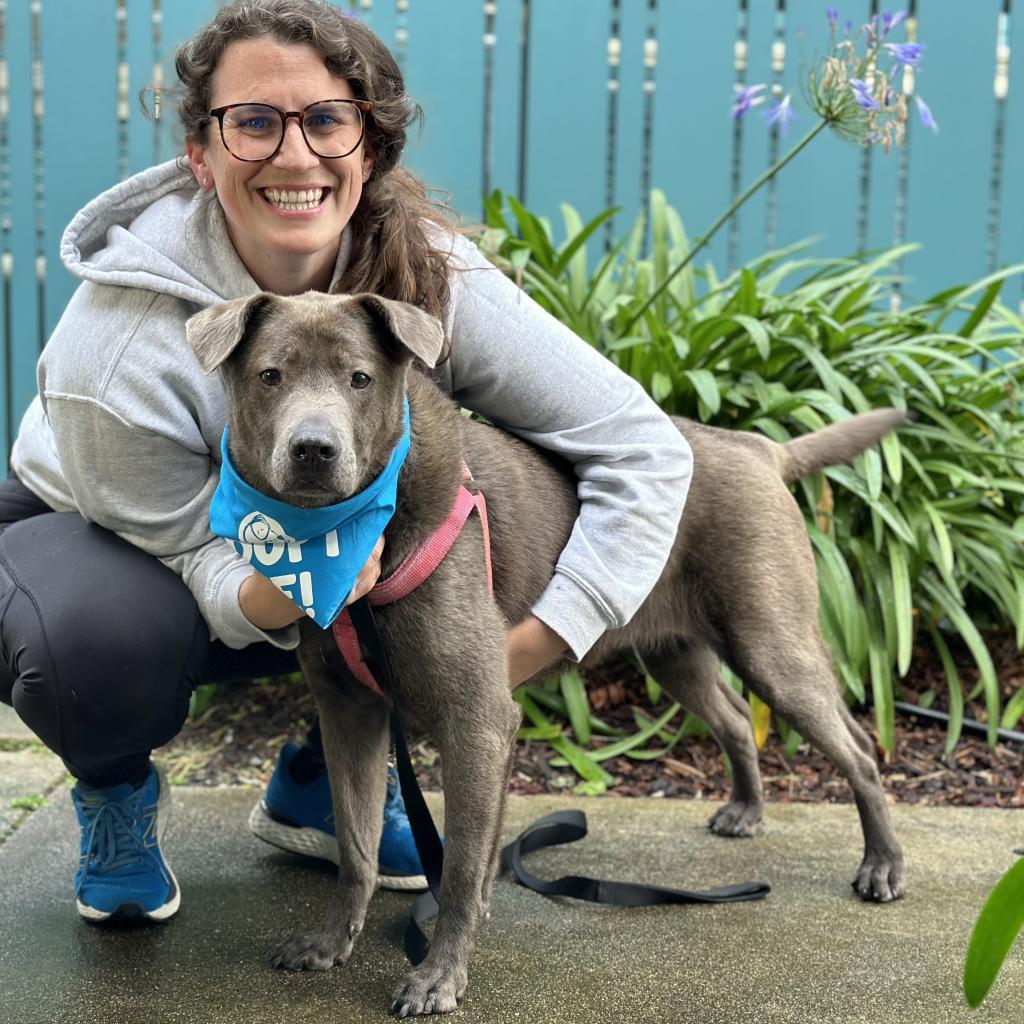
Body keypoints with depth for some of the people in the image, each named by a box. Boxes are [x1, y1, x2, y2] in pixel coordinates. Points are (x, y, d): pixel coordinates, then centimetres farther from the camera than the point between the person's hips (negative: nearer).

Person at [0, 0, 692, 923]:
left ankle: (316, 784, 5)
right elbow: (197, 563, -24)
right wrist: (275, 595, -48)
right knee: (107, 636, -38)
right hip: (102, 543, -3)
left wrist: (529, 648, -33)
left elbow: (644, 449, -24)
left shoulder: (432, 276, -25)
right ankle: (117, 792, 0)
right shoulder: (119, 344, -34)